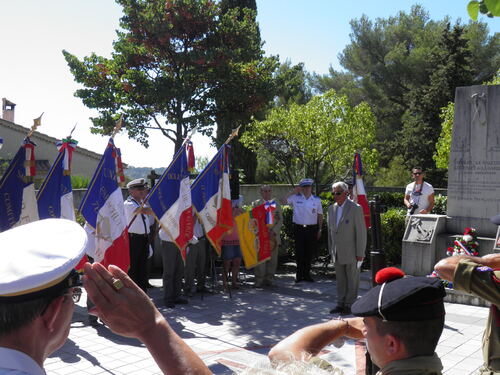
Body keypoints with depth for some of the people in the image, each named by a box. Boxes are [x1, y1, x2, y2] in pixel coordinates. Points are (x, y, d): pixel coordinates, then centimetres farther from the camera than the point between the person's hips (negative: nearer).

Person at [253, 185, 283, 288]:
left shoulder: (276, 204, 15)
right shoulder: (256, 204, 7)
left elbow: (280, 220, 9)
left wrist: (274, 231, -6)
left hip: (273, 236, 3)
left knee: (272, 259, 4)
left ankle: (270, 279, 13)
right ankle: (259, 280, 2)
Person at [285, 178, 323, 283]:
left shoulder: (316, 200, 6)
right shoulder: (295, 198, 2)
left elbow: (320, 215, 11)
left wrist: (319, 229, 9)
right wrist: (293, 191, -6)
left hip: (312, 229, 1)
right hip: (299, 229, -1)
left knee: (310, 253, 6)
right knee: (299, 252, 2)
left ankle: (307, 274, 18)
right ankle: (299, 274, 13)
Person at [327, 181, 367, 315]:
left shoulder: (355, 208, -11)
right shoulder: (331, 209, 8)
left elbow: (361, 232, -11)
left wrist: (360, 254, -13)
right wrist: (331, 250, 13)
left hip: (351, 252, -5)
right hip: (337, 253, 5)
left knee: (352, 280, 6)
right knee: (340, 279, 13)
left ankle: (349, 305, 16)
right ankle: (340, 304, 23)